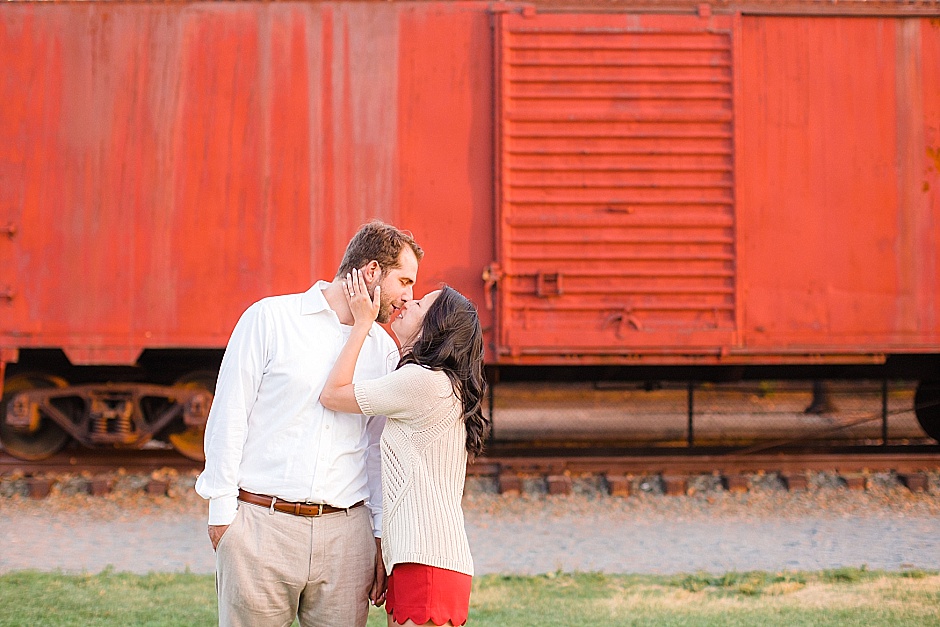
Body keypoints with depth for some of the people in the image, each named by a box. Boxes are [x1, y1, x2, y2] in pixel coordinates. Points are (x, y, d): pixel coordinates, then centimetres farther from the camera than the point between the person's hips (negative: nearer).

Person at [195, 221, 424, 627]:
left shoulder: (383, 349, 14)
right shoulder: (270, 319, 1)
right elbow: (228, 415, 1)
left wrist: (382, 540, 12)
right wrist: (221, 511, -3)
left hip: (344, 532, 4)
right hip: (261, 524, -4)